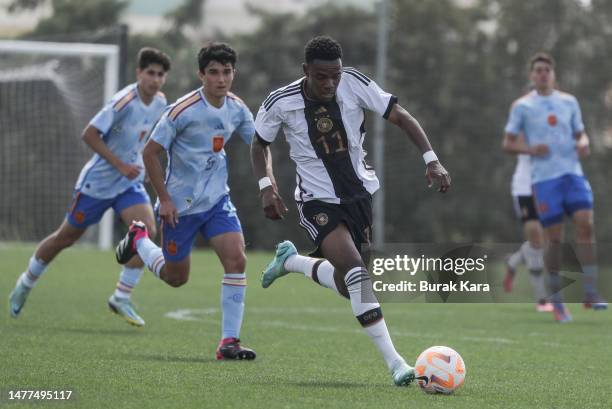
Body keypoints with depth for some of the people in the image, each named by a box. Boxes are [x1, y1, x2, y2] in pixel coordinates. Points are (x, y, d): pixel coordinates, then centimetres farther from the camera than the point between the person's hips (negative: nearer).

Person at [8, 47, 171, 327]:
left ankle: (121, 298, -8)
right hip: (98, 181, -5)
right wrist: (120, 165, -26)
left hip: (130, 182, 5)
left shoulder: (160, 104, -1)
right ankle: (26, 284, 33)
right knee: (66, 236, 9)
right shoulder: (125, 101, -24)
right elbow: (89, 134, -25)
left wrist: (141, 161, 9)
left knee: (147, 230, -19)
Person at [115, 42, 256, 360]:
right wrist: (164, 198, -15)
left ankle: (229, 341, -12)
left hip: (217, 199, 4)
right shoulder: (183, 110, -19)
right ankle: (138, 238, 42)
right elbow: (150, 152, -13)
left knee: (236, 259, -17)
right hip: (181, 205, -4)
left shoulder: (236, 109, -2)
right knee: (176, 278, 10)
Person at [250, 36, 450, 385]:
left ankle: (291, 260, 43)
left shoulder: (355, 85, -13)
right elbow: (260, 145, 4)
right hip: (318, 201, -4)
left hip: (359, 193, 4)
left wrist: (431, 160, -20)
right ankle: (395, 363, -25)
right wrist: (266, 186, -11)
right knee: (356, 271, -25)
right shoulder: (281, 103, -14)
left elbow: (400, 117, -9)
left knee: (347, 286, 12)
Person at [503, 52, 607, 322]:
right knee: (554, 238, -4)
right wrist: (530, 149, -14)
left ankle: (590, 293, -13)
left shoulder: (569, 102, 12)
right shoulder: (522, 106, 4)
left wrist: (583, 144, -2)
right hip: (544, 177, -3)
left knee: (585, 223, -16)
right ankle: (557, 301, 9)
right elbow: (508, 143, 5)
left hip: (573, 173, 3)